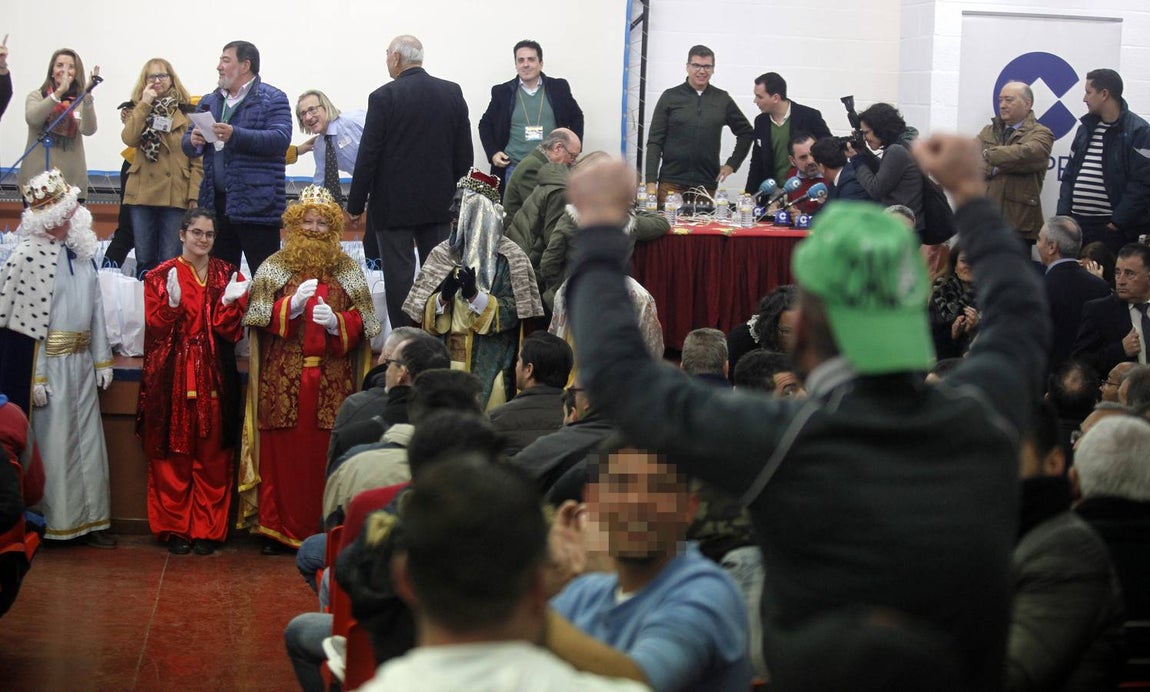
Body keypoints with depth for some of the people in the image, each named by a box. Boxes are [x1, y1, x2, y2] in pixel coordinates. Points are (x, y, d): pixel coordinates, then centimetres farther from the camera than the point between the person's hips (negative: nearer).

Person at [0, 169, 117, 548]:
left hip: (81, 361, 7)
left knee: (87, 440, 11)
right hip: (49, 363, -7)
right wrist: (33, 377, -17)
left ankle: (89, 519, 19)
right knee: (52, 441, 1)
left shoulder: (81, 252, 8)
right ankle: (53, 521, 10)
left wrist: (102, 360, 12)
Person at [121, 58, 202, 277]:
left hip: (176, 195, -3)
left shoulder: (187, 112, 5)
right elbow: (129, 138, -8)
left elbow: (197, 158, 1)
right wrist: (144, 105, -8)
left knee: (170, 262, -2)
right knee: (144, 261, 6)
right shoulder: (138, 110, 14)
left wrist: (194, 195, -7)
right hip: (142, 193, 3)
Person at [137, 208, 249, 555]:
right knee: (173, 455, 0)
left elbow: (232, 332, 2)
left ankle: (207, 529, 8)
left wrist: (228, 303, -15)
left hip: (214, 376, 1)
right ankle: (174, 528, 9)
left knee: (211, 456, 1)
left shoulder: (228, 276, 9)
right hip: (171, 377, -1)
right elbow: (155, 327, -3)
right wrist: (172, 303, -19)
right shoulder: (160, 276, 5)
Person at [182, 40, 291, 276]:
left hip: (256, 204, -6)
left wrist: (235, 135, -24)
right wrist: (193, 141, -5)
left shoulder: (273, 99, 0)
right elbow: (189, 148, 20)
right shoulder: (209, 102, 20)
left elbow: (281, 139, -14)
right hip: (215, 202, 6)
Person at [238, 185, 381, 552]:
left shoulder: (348, 270, 10)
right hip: (282, 381, 0)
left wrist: (336, 322, -14)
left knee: (325, 455, -1)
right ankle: (276, 528, 5)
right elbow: (258, 318, 1)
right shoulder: (275, 266, 8)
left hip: (331, 381, 0)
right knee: (281, 453, -1)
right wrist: (292, 305, -14)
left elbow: (361, 324, 6)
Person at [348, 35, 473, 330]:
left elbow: (368, 155, -11)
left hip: (394, 204, -5)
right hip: (439, 203, 5)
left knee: (399, 274, 0)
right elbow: (464, 152, 6)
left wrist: (356, 204, -4)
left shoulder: (384, 97, -12)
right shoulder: (453, 93, 3)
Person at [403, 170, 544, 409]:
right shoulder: (442, 254, 11)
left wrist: (475, 296, -20)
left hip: (488, 368, -4)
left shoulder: (507, 258, -2)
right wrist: (443, 297, -12)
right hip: (445, 362, 4)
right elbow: (422, 315, 9)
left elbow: (512, 315, -7)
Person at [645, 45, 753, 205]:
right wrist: (651, 182, -6)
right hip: (671, 183, -1)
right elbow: (654, 142, 3)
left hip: (707, 184, 1)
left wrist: (732, 164, 9)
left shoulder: (722, 99, 10)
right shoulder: (670, 97, 5)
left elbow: (746, 132, 20)